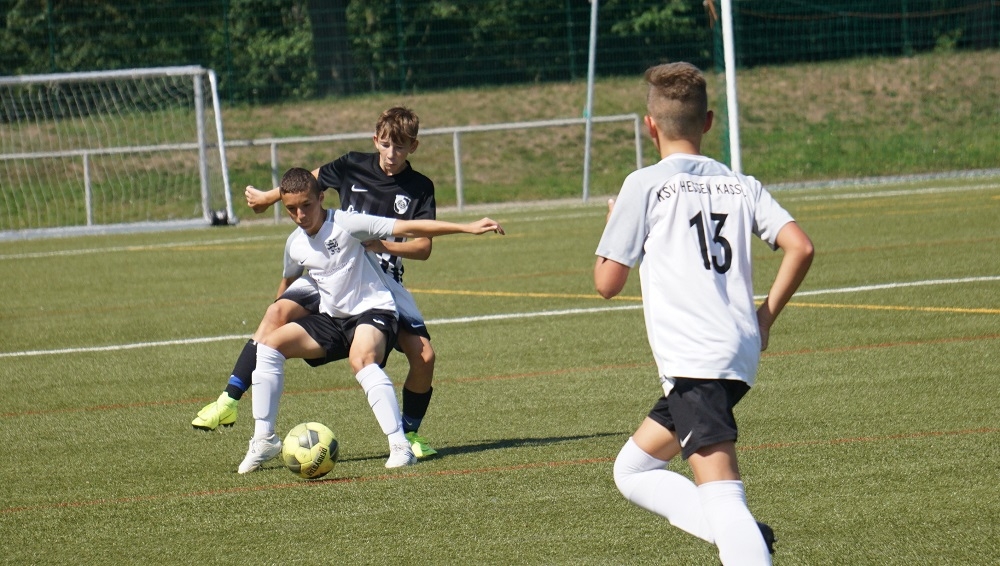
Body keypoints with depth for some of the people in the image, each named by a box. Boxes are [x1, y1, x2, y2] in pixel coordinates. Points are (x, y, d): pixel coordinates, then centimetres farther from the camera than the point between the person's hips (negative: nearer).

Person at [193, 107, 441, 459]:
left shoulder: (420, 189, -2)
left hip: (383, 280, 0)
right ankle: (229, 401, -24)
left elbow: (423, 248, -8)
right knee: (279, 311, -25)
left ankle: (410, 433, 10)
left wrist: (382, 245, -25)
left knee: (423, 354, -16)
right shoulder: (353, 167, 1)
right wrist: (267, 198, 33)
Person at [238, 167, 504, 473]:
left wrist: (466, 228, -21)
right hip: (332, 318, 7)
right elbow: (289, 279, 27)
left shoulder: (346, 224, -16)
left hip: (373, 310, -7)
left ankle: (399, 445, -36)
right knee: (268, 345, -7)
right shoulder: (295, 245, 3)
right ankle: (264, 439, 0)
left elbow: (407, 228, -19)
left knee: (361, 359, -38)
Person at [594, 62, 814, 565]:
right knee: (632, 471, 18)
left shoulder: (645, 185, -1)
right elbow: (800, 247, 0)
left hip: (693, 360, -7)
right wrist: (765, 317, 12)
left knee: (720, 496, -16)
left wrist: (612, 224, 19)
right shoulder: (740, 186, 14)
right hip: (740, 351, 7)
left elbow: (607, 283, 1)